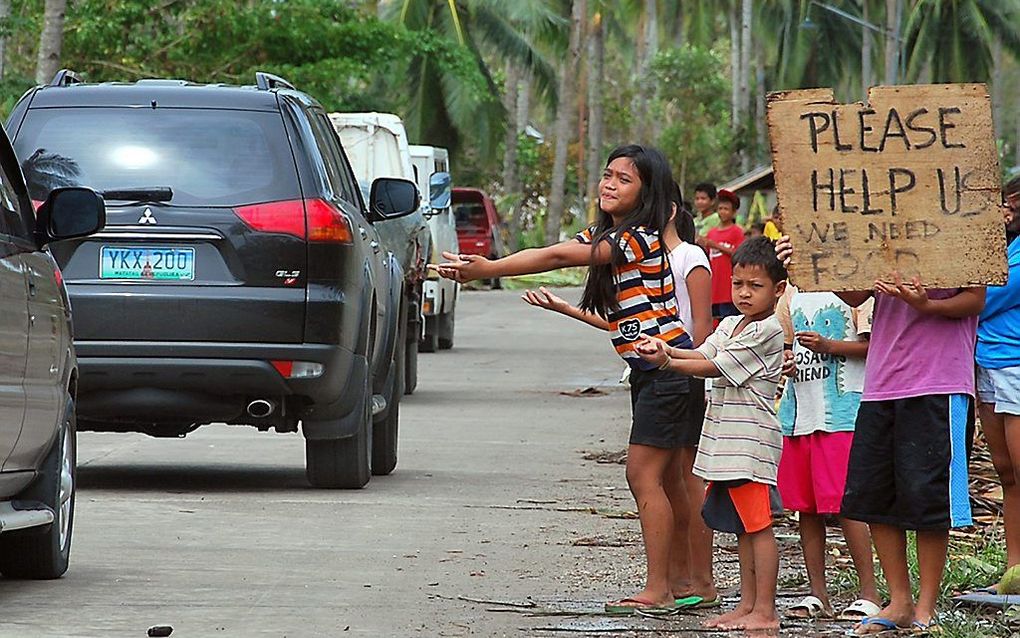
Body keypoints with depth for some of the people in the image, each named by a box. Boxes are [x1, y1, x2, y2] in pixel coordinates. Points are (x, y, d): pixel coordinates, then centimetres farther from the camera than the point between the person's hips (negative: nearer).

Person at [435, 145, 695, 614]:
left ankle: (657, 592, -11)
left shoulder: (639, 237, -16)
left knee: (644, 474, -11)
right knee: (652, 479, 9)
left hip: (667, 366, -10)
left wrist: (487, 269, -22)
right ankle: (666, 585, 12)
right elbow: (546, 255, 4)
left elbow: (557, 257, -20)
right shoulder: (601, 236, 16)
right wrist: (482, 268, -10)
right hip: (647, 370, 10)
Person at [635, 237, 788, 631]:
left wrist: (669, 363, -11)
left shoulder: (767, 331, -13)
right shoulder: (731, 325, 16)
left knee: (758, 524, -7)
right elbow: (704, 353, 5)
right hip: (727, 440, 9)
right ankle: (747, 604, 19)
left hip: (751, 439, -9)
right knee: (741, 526, 13)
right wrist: (667, 350, -13)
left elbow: (716, 367, -14)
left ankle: (765, 611, -5)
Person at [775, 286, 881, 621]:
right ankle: (817, 594, 15)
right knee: (804, 505, 8)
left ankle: (869, 593, -1)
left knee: (843, 503, -9)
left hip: (841, 413, -7)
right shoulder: (793, 291, 14)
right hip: (799, 409, 7)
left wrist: (829, 345, -21)